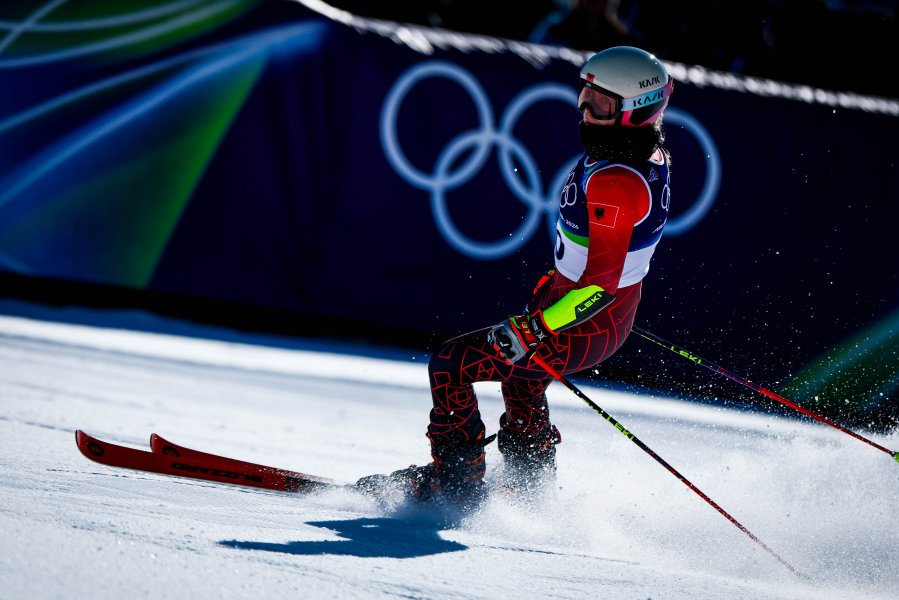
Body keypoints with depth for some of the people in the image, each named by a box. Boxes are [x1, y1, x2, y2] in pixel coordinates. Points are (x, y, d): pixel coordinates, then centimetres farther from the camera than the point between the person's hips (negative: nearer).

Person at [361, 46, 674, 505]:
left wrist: (534, 329, -29)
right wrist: (558, 278, 27)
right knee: (519, 377, 35)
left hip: (585, 327, -10)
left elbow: (602, 283, -32)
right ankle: (531, 484, 49)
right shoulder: (649, 155, -1)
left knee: (450, 364, -3)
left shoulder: (615, 181, -32)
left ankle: (457, 482, 9)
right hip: (615, 314, 10)